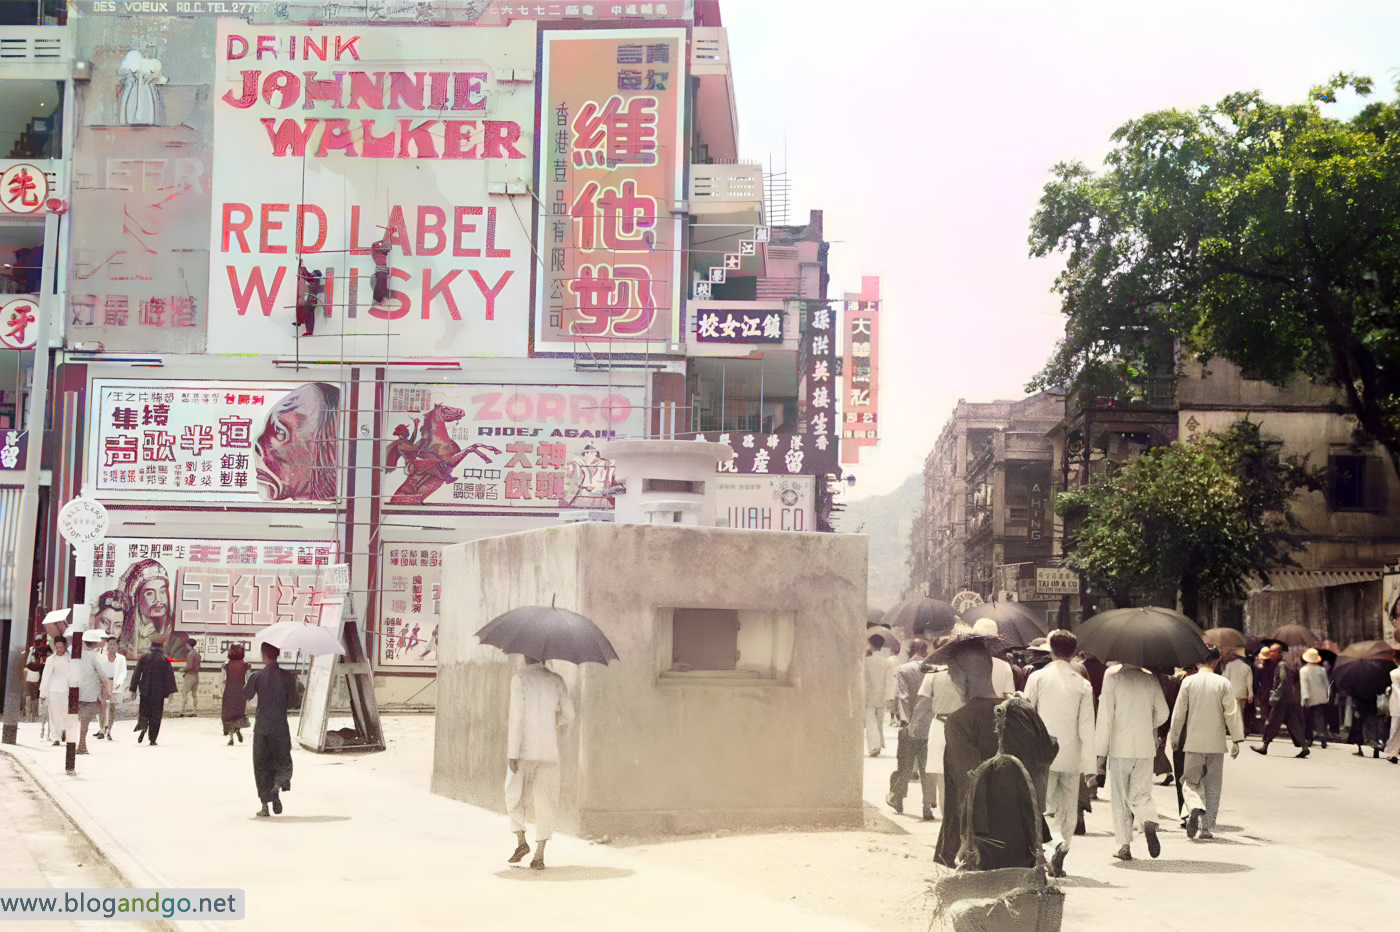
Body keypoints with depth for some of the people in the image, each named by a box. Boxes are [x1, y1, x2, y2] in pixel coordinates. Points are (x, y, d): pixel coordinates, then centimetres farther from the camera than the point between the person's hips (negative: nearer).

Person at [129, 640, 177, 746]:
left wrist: (133, 689, 7)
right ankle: (152, 739, 4)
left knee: (144, 710, 15)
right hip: (159, 692, -1)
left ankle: (143, 724, -17)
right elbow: (169, 675, -7)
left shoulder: (144, 657, 1)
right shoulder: (164, 659, -6)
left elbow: (137, 673, 2)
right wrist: (171, 690, -3)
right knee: (156, 714, 5)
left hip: (145, 690, 2)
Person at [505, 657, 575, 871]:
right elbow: (568, 715, 11)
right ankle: (539, 854, 2)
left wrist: (512, 753, -12)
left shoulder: (519, 678, -6)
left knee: (513, 793, 18)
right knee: (544, 799, 5)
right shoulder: (557, 680, 5)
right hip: (549, 752, 3)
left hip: (524, 749, -3)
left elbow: (516, 716, -12)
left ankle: (521, 840, 8)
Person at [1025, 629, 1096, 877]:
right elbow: (1087, 727, -1)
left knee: (1046, 804, 5)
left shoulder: (1037, 677, -2)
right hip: (1072, 755, 1)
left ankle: (1058, 841, -22)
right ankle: (1058, 860, 12)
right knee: (1069, 808, 12)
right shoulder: (1083, 684, 1)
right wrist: (1089, 766, 2)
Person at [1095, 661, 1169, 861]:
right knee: (1141, 795, 8)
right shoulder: (1150, 678, 5)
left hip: (1119, 747, -2)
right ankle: (1149, 822, -22)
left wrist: (1101, 752, -8)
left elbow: (1105, 715, -10)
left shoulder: (1112, 675, -7)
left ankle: (1125, 845, 7)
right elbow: (1162, 713, 11)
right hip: (1145, 749, 2)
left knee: (1121, 799, 9)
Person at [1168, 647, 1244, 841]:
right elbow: (1232, 713, -4)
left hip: (1193, 742, 0)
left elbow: (1179, 712, 2)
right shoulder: (1223, 683, -3)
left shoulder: (1188, 682, -2)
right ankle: (1205, 827, 10)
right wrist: (1236, 740, 2)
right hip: (1216, 743, 0)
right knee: (1212, 787, 10)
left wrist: (1174, 736, 13)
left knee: (1190, 781, 7)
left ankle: (1194, 809, -22)